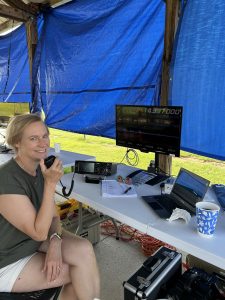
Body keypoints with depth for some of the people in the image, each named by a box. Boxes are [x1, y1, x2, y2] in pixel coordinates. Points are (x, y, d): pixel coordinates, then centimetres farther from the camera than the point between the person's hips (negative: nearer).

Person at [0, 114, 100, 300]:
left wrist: (55, 242, -19)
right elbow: (39, 233, -25)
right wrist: (51, 184, -32)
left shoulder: (41, 169, -5)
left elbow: (53, 217, 0)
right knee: (82, 272, -9)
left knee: (84, 249, -17)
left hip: (34, 239, 6)